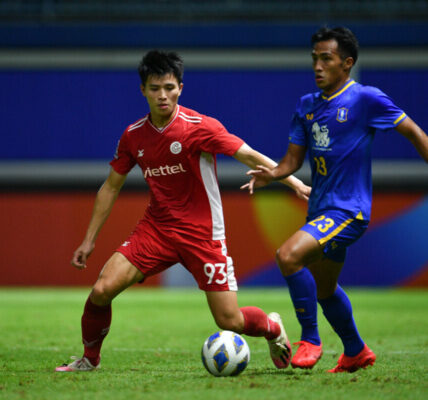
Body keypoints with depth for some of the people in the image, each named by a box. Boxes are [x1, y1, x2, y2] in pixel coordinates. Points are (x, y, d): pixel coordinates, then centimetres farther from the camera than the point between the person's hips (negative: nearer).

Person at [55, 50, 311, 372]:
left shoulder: (200, 127, -13)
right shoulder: (133, 136, 2)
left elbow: (249, 155, -15)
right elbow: (111, 187, 12)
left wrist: (293, 182, -25)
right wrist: (89, 240, 11)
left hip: (202, 233, -4)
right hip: (156, 228, 4)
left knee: (231, 323, -6)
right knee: (101, 291, -13)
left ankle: (273, 328, 29)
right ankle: (89, 359, 12)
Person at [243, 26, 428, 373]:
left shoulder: (365, 99, -10)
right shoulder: (307, 105, 9)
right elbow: (293, 159, 10)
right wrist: (272, 174, -11)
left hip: (348, 210, -8)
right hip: (320, 209, 8)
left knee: (289, 255, -26)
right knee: (323, 290, 20)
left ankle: (310, 341, -11)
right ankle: (357, 353, 43)